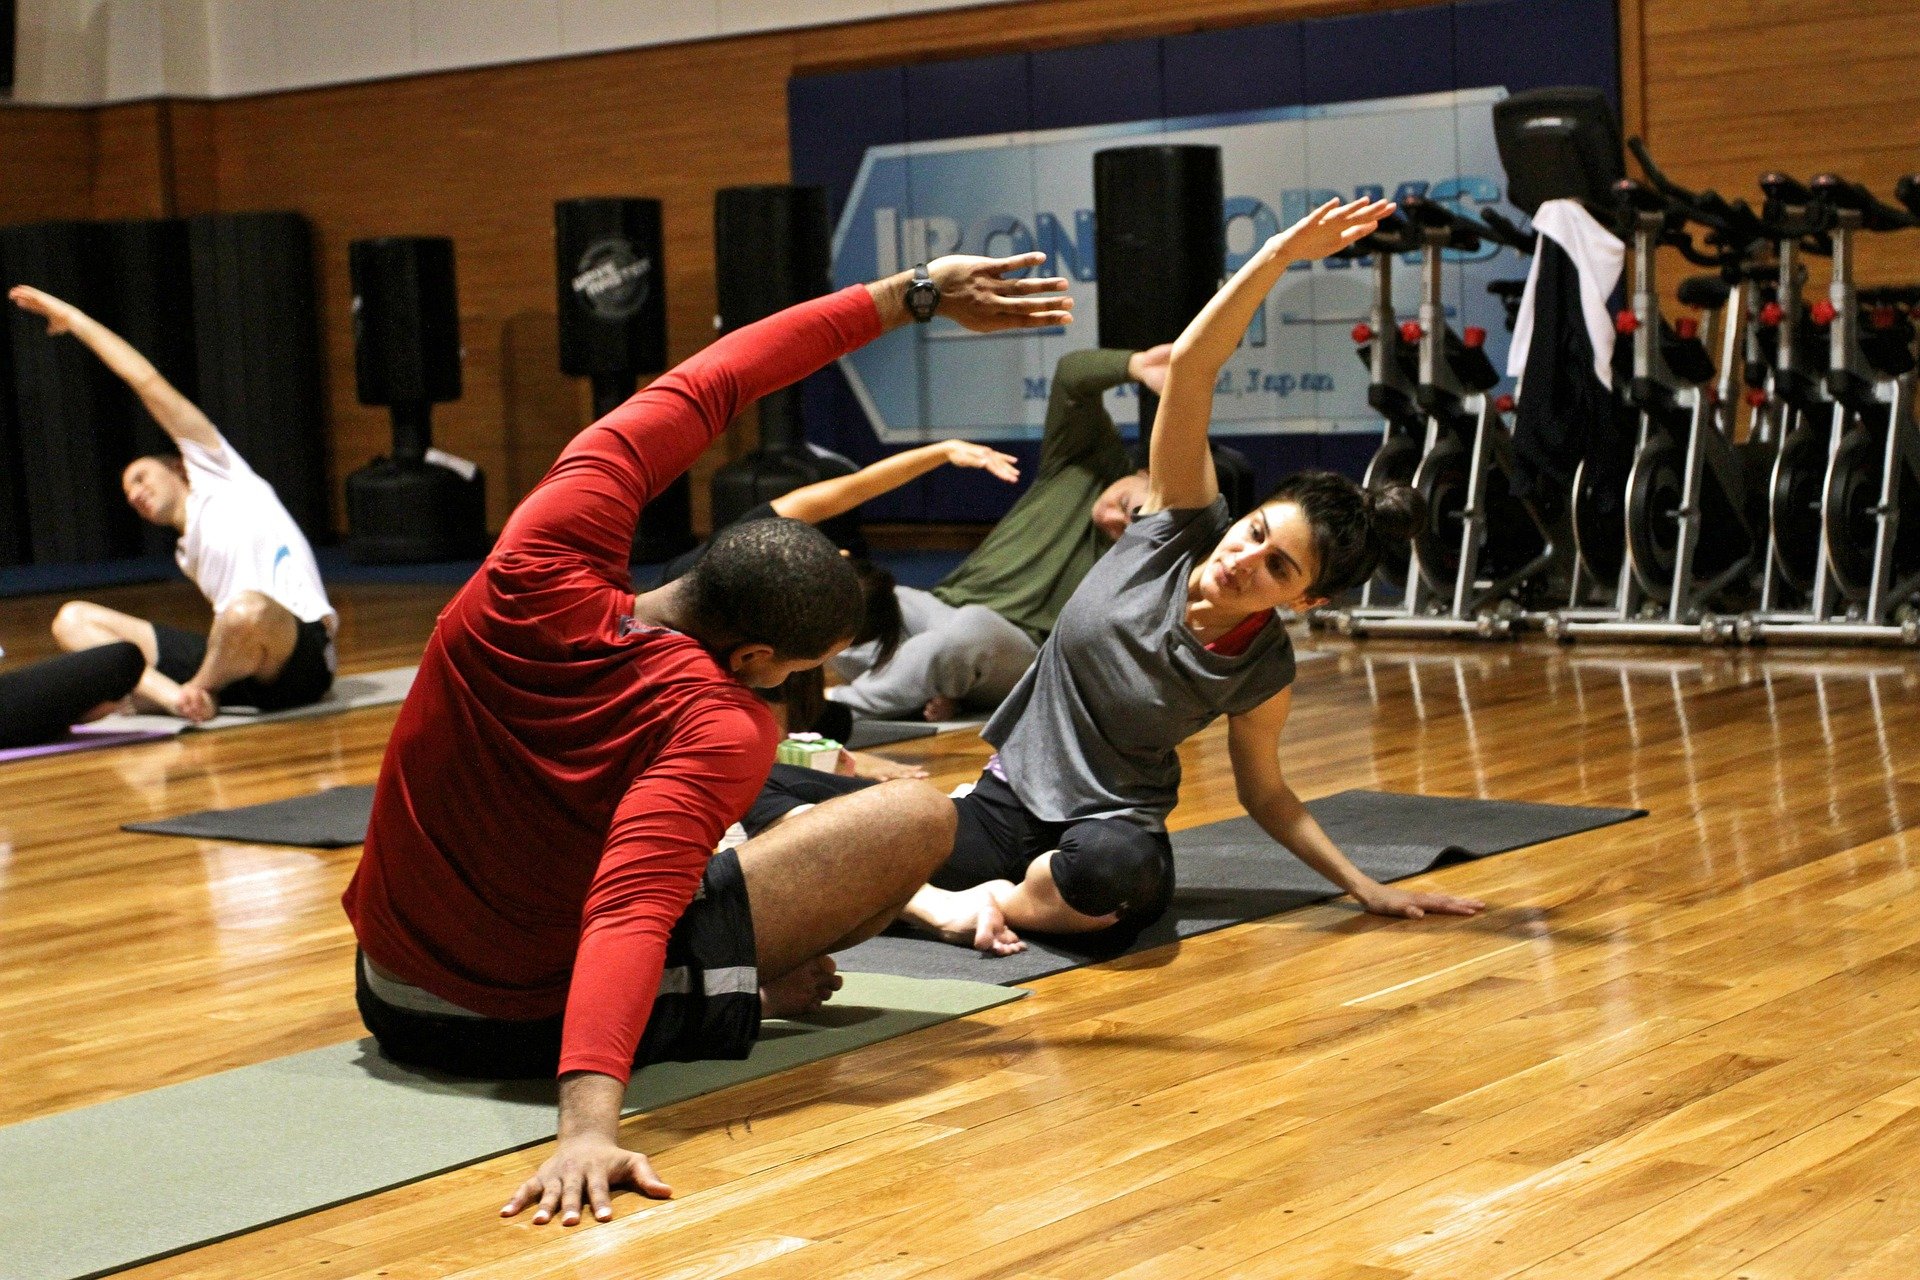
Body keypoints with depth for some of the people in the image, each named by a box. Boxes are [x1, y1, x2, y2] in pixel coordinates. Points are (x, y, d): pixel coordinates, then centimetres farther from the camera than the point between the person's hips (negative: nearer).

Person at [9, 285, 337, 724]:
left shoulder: (219, 478, 14)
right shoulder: (188, 553, 33)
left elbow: (149, 383, 11)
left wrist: (74, 318, 17)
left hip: (300, 651, -7)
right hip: (231, 664, 7)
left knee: (249, 613, -43)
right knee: (73, 618, -1)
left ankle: (198, 688, -9)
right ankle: (175, 695, -32)